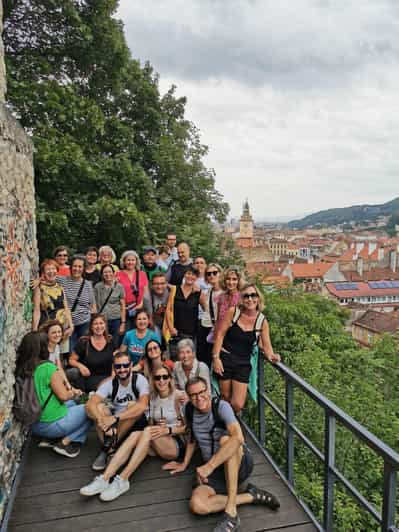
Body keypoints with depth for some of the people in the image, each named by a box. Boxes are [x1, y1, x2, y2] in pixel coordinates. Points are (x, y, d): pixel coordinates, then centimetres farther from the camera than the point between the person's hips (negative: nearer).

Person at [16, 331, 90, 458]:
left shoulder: (21, 368, -2)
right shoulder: (48, 367, -22)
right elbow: (63, 396, -17)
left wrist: (66, 386, 7)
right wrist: (74, 393, 2)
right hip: (52, 424, -8)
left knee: (71, 404, 27)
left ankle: (49, 439, 15)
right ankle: (64, 443, -1)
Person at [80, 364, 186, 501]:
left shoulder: (178, 397, -9)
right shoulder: (153, 398, 8)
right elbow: (150, 424, 12)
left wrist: (168, 430, -23)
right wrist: (157, 427, -10)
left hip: (178, 445, -5)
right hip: (158, 445, 5)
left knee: (148, 432, -32)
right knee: (135, 434, -26)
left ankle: (122, 480, -35)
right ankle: (104, 479, -36)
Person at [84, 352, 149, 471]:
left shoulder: (140, 380, -17)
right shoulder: (109, 383, -9)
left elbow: (142, 406, -34)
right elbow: (90, 404, -24)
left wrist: (115, 418, -41)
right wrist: (102, 420, -44)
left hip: (136, 422, -2)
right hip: (115, 423, 3)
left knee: (132, 405, -32)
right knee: (98, 407, -23)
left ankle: (108, 446, -22)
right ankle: (109, 450, -22)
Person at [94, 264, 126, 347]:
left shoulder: (119, 287, 1)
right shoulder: (97, 287, 2)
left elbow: (123, 306, 3)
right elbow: (95, 305, 6)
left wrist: (123, 323, -1)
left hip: (116, 320, 0)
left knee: (115, 346, 5)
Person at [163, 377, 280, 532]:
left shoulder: (221, 406, -18)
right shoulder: (190, 410, 0)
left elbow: (238, 437, -36)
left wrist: (209, 466, -38)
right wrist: (184, 464, 21)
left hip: (241, 463, -5)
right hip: (216, 470, 5)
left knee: (225, 438, -38)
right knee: (197, 505, -25)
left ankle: (231, 512, -31)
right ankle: (251, 496, -9)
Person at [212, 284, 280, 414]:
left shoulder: (262, 321, -3)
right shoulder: (233, 312, -8)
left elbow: (266, 345, 0)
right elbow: (220, 334, -6)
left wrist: (271, 355, -22)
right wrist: (216, 357, -10)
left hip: (243, 363, 1)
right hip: (225, 359, -1)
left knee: (238, 405, -4)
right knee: (225, 398, 12)